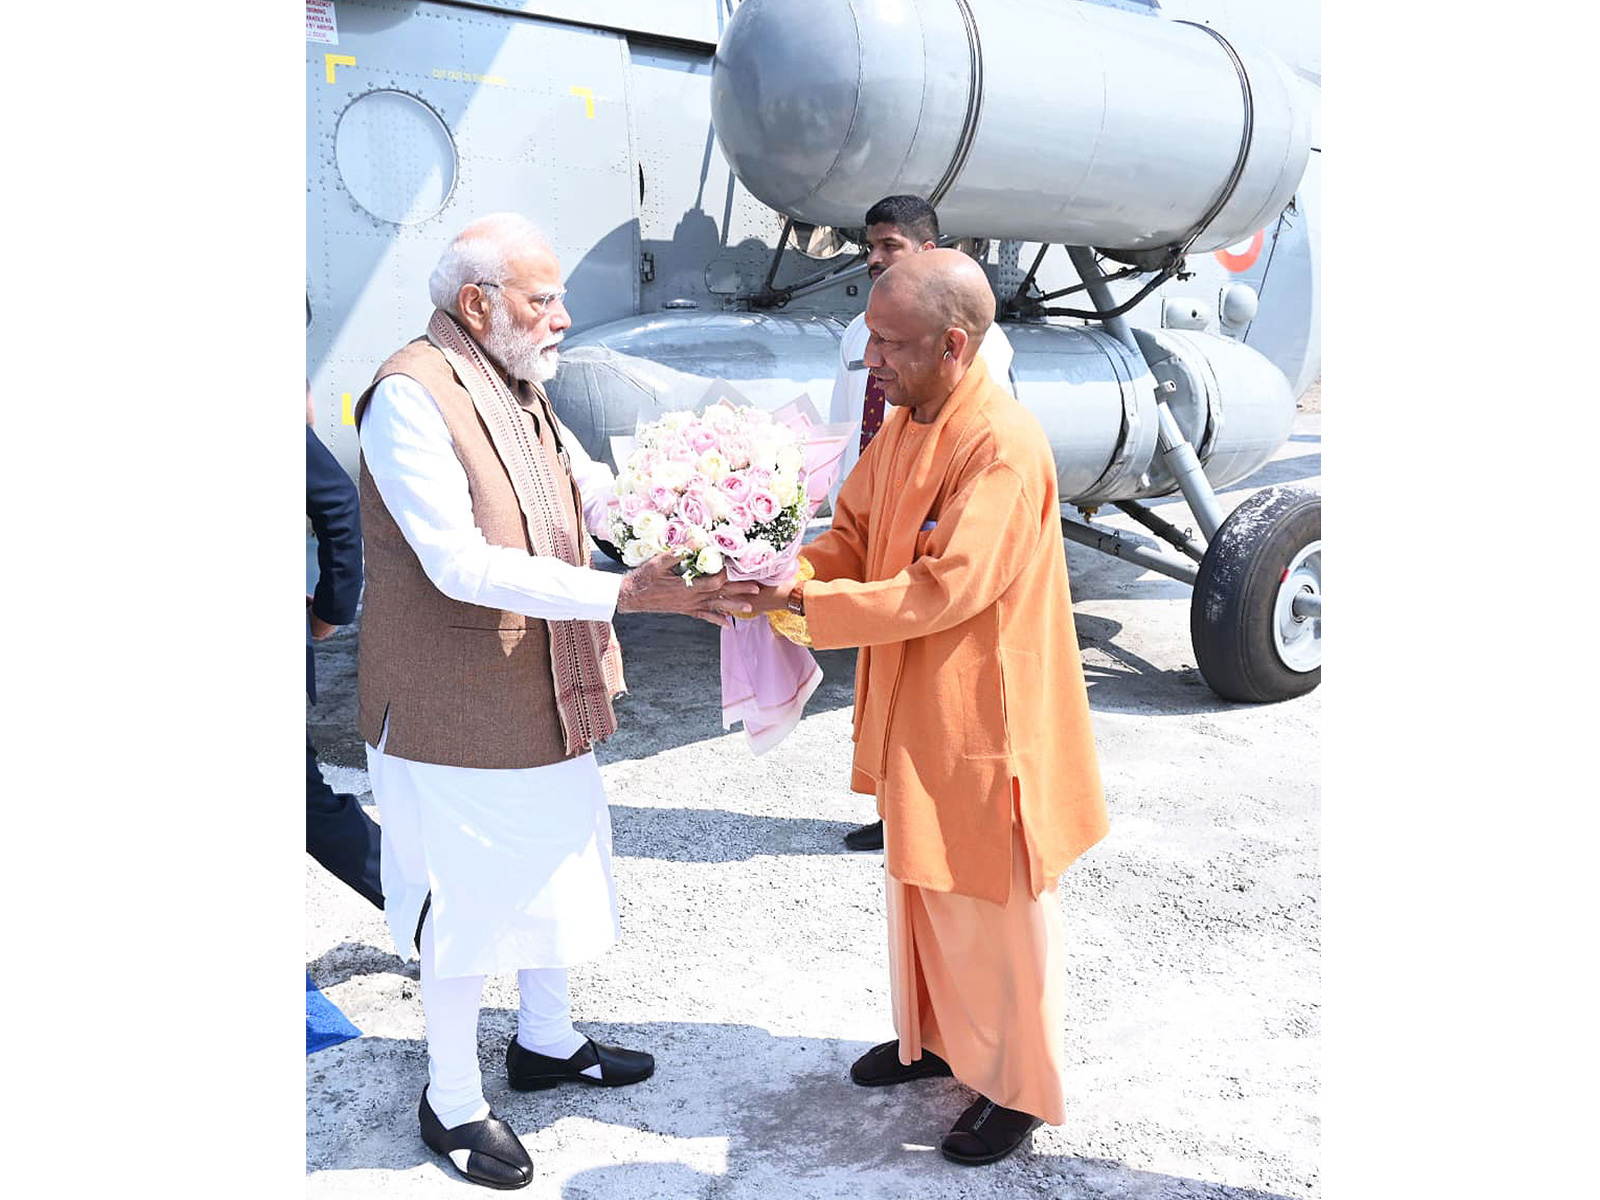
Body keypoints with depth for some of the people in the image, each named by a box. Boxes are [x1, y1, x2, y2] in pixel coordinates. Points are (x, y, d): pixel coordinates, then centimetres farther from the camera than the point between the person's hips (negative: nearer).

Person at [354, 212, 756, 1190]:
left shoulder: (520, 390, 9)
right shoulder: (410, 395, -20)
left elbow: (599, 494, 8)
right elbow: (461, 563, -28)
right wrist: (622, 594, -30)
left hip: (548, 691, 9)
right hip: (459, 707, -9)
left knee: (552, 869, 21)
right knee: (471, 899, 5)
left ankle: (547, 1039, 44)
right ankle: (451, 1099, 27)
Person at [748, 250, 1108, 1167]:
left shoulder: (1003, 445, -24)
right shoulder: (903, 428, 4)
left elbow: (943, 591, -28)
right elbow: (852, 540, 7)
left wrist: (805, 602, -26)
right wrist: (775, 579, -11)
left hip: (983, 721, -8)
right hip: (913, 712, 9)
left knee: (995, 909, 8)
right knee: (921, 886, 23)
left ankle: (1021, 1089, 30)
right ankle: (934, 1037, 45)